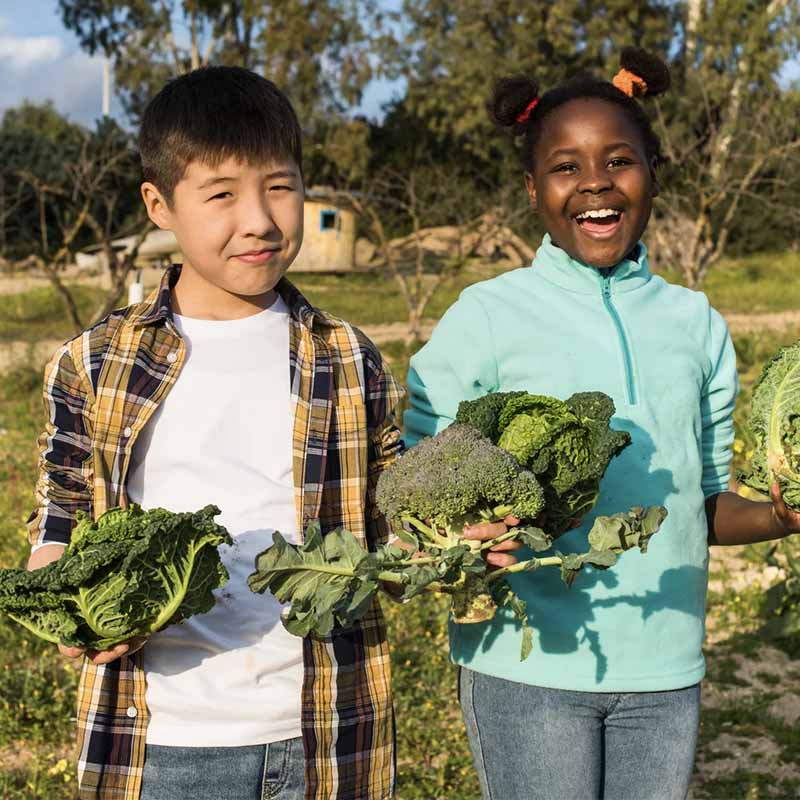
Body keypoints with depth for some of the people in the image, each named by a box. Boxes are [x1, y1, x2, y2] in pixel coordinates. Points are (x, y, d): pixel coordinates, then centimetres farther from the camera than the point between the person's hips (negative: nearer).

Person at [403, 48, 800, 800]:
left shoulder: (697, 325, 6)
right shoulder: (485, 317, -5)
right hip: (528, 661, -3)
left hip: (664, 666, 4)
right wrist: (464, 543, -25)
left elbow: (705, 502, 11)